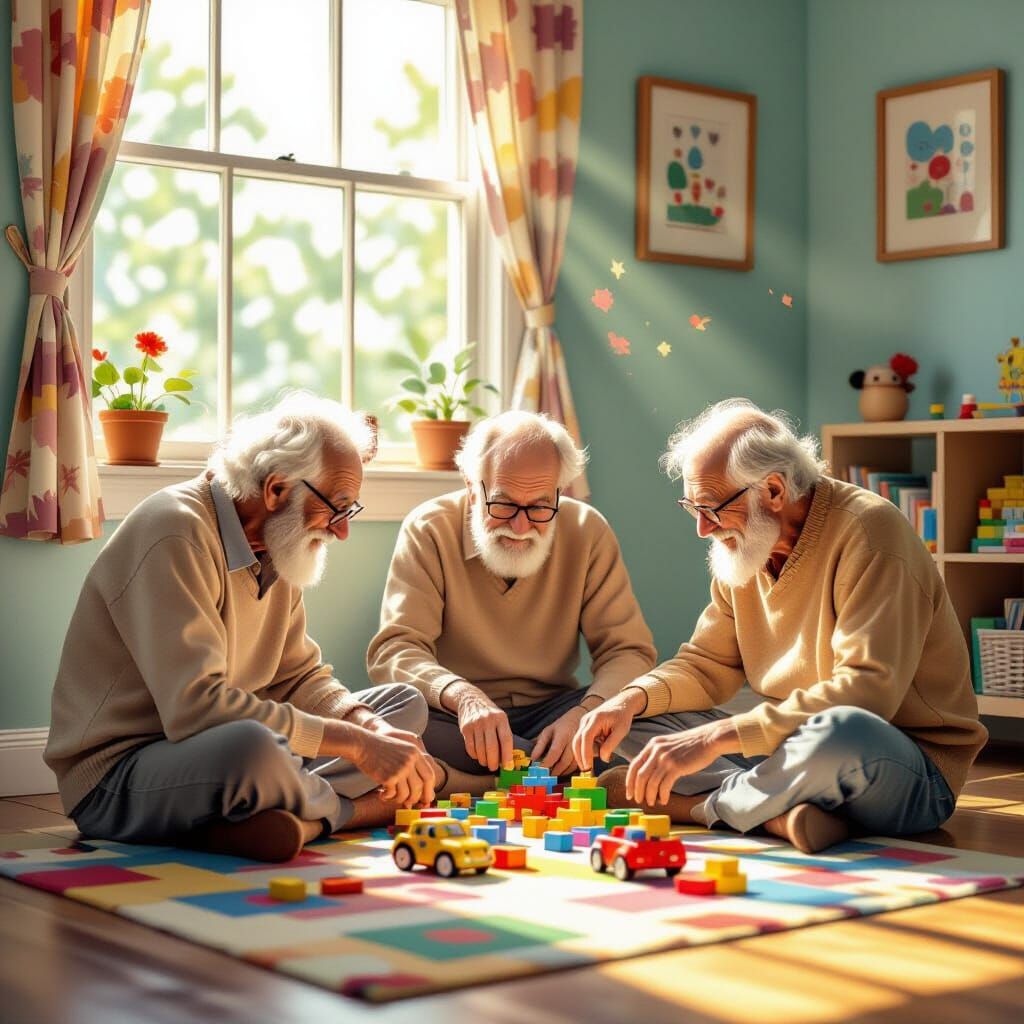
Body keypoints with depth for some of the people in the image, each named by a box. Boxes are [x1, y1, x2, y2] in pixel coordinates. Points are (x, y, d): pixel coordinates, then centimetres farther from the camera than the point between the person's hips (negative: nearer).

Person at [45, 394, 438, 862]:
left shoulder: (274, 544, 7)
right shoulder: (176, 534, -22)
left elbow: (300, 677, 10)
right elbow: (196, 707, -31)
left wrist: (372, 728, -11)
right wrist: (355, 744, -29)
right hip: (117, 780, -9)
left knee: (404, 703, 7)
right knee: (249, 746, -39)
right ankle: (355, 808, -6)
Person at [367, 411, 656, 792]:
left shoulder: (587, 532, -2)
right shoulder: (428, 530, -8)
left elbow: (628, 650, -3)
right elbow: (394, 650, -16)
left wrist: (587, 711, -26)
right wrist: (462, 695, -38)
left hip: (551, 709, 1)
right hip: (455, 717, -1)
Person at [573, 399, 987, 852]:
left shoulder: (867, 532, -18)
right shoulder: (742, 544, 6)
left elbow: (866, 691, -28)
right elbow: (707, 665, 12)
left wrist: (716, 736, -32)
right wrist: (632, 699, -10)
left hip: (911, 773, -7)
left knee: (840, 731, -41)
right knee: (635, 718, -3)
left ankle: (694, 805, -17)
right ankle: (781, 813, -23)